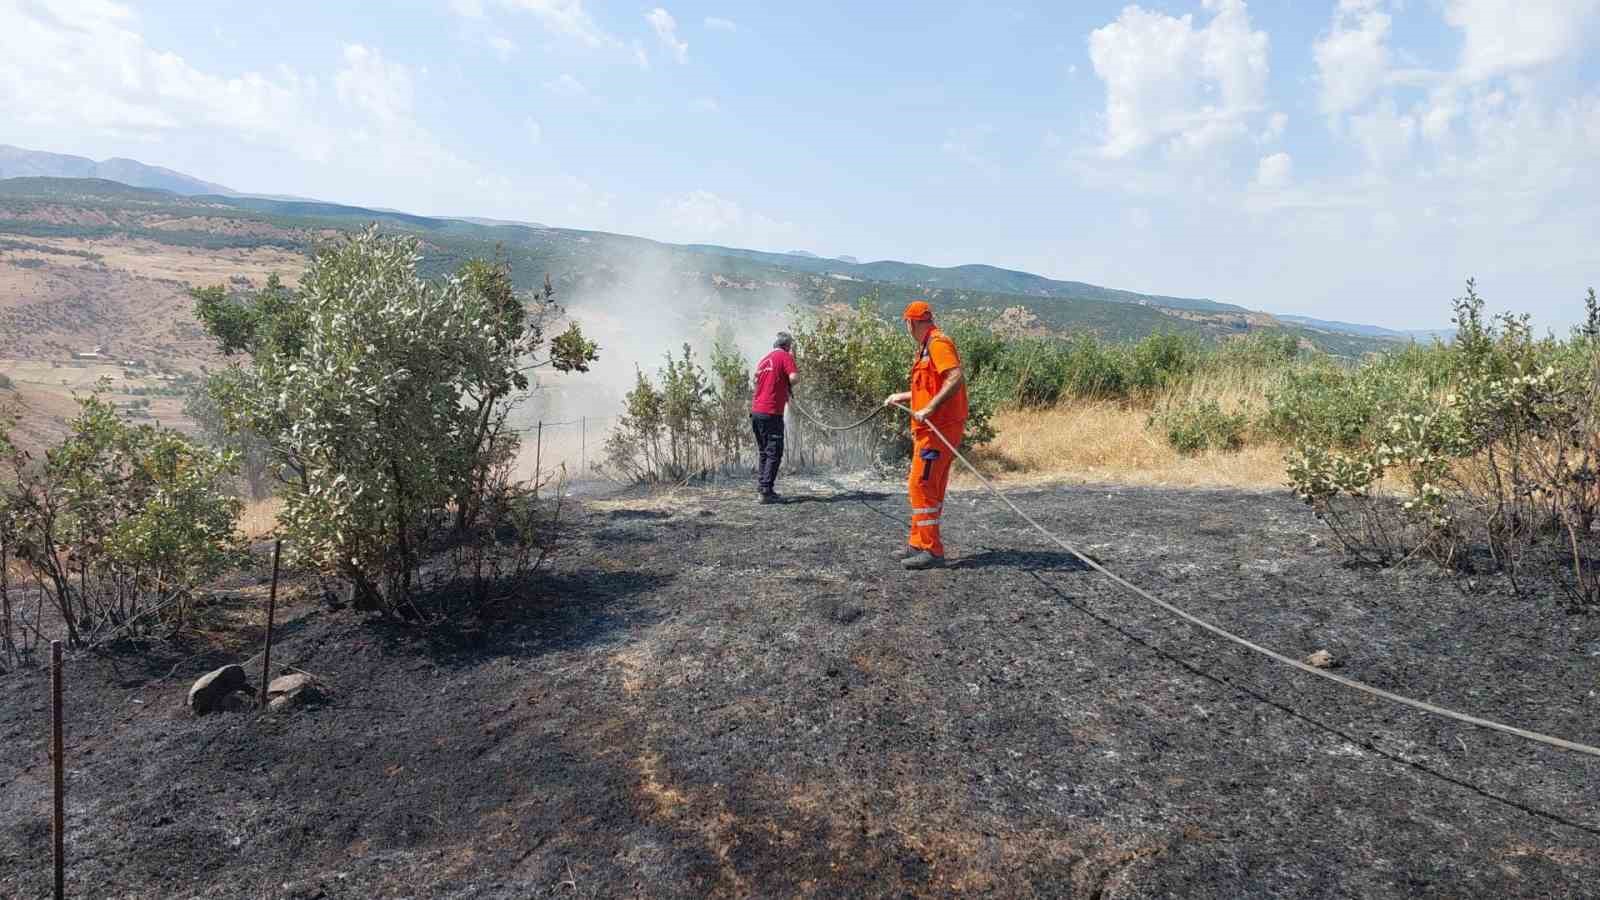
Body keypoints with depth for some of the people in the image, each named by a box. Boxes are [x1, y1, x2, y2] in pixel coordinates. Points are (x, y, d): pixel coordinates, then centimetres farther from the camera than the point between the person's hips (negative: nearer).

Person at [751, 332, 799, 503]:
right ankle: (766, 491, -7)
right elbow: (794, 377, -18)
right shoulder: (785, 357, -4)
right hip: (771, 412, -8)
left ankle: (761, 484, 20)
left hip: (755, 411, 8)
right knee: (774, 453, -4)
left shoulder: (764, 359, 18)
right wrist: (788, 385, 3)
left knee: (764, 452, 18)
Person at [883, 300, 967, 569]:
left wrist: (929, 409, -30)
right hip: (929, 429, 11)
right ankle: (918, 544, 23)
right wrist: (902, 397, 37)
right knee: (930, 488, 14)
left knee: (922, 486, -10)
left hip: (938, 428, -11)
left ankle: (932, 550, -7)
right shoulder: (926, 346, 20)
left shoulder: (938, 343, -12)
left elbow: (956, 378, -25)